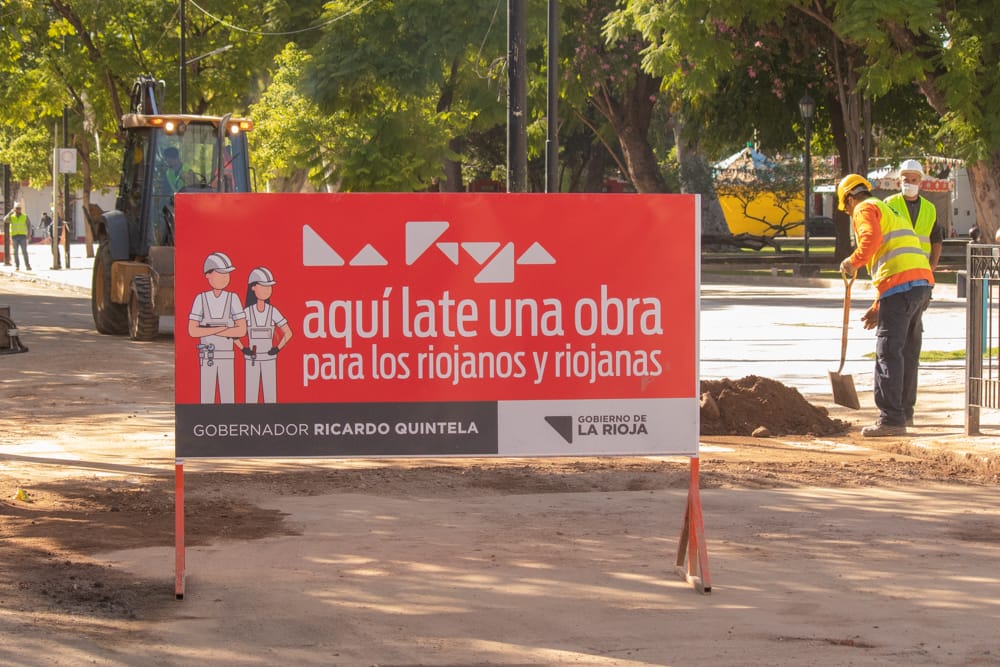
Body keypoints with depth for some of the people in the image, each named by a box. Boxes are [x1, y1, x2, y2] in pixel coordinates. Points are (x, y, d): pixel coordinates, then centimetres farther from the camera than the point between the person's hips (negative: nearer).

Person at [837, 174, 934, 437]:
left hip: (900, 285, -9)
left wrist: (853, 261, -6)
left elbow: (871, 237, -19)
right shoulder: (890, 212, 34)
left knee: (888, 352, -10)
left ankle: (892, 418, -14)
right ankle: (904, 412, 29)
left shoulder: (865, 209, 5)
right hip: (923, 282, 9)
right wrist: (878, 308, 34)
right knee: (908, 351, 19)